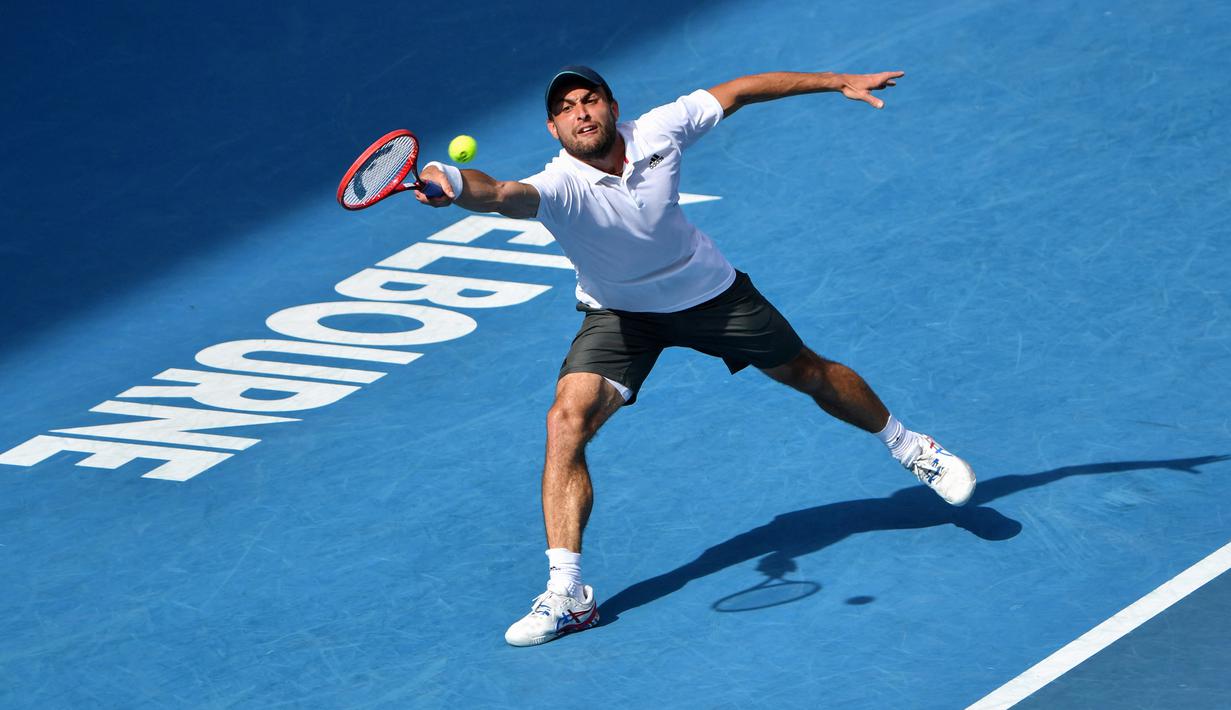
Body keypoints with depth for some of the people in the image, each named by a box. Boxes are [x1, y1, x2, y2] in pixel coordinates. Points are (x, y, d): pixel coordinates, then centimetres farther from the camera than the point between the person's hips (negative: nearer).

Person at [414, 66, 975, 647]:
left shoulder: (659, 131, -24)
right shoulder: (560, 187, -33)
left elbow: (738, 92, -9)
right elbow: (504, 195, -56)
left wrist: (839, 82, -5)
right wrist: (452, 183, -79)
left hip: (710, 291, 3)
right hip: (619, 312, -2)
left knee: (810, 374, 17)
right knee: (567, 420, -24)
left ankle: (906, 445, 48)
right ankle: (566, 594, -20)